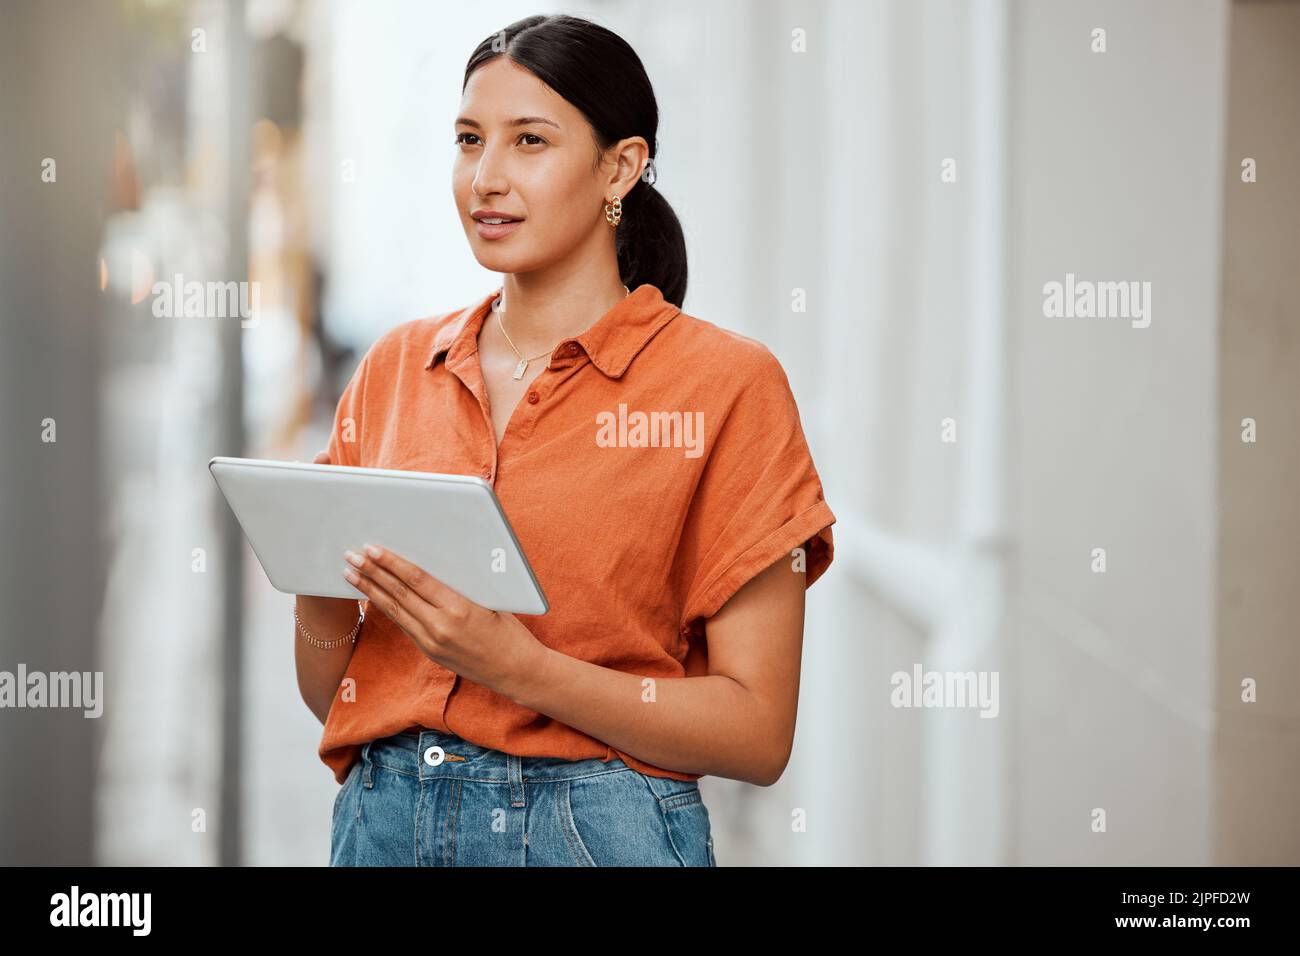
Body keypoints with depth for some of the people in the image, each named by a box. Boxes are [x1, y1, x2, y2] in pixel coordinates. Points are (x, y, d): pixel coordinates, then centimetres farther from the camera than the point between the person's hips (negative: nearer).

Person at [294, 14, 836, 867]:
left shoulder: (725, 381, -7)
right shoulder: (396, 368, 7)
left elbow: (758, 734, -11)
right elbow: (332, 695, 11)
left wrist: (515, 663, -21)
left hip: (598, 828, -4)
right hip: (384, 821, 4)